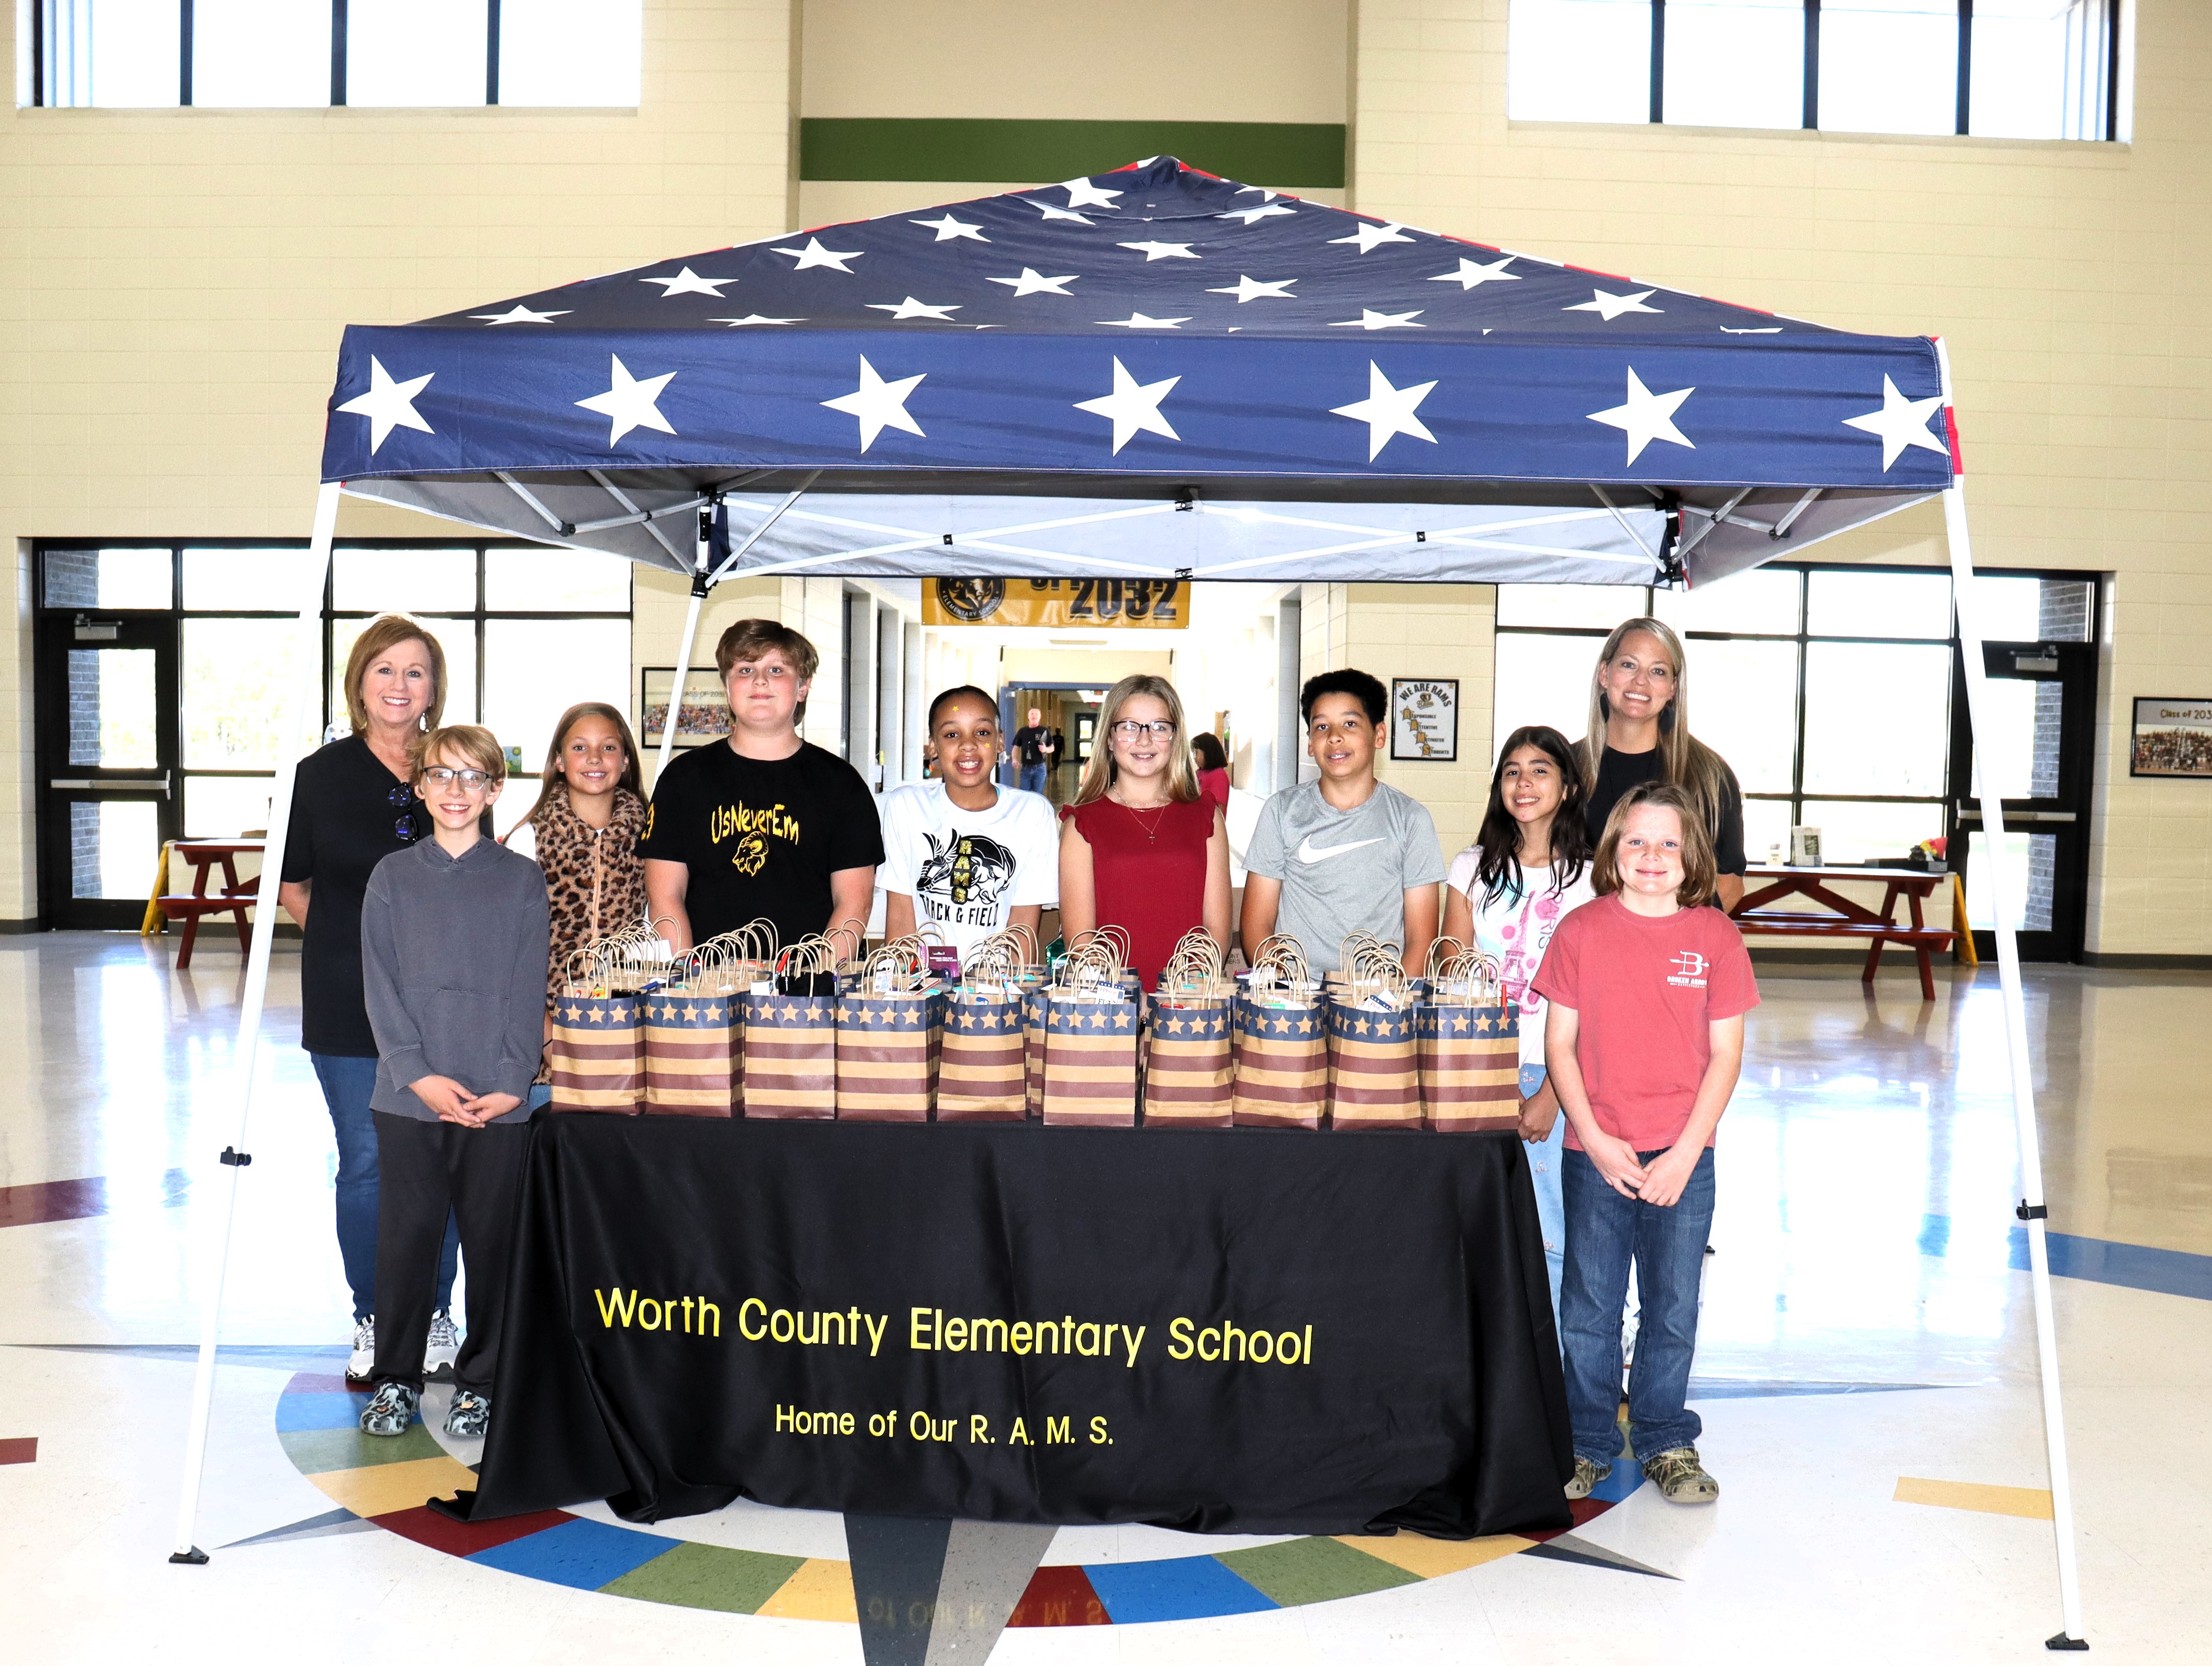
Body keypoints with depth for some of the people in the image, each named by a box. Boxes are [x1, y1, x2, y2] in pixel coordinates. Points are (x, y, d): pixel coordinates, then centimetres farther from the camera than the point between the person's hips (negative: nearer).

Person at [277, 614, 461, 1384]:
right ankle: (373, 1321, 19)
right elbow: (292, 885, 10)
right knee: (366, 1163, 4)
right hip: (351, 1003, -1)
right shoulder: (322, 775, 0)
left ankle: (434, 1315, 21)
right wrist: (352, 944, 5)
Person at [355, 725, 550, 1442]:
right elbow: (381, 986, 2)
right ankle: (396, 1379, 22)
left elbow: (528, 988, 1)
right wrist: (418, 1074, -10)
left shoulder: (522, 880, 5)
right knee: (405, 1237, 6)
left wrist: (512, 1082, -9)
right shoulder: (392, 877, 7)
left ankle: (479, 1383, 20)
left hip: (498, 1101, 0)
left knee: (492, 1240, 6)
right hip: (408, 1095, 1)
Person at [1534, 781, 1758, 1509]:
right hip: (1596, 1154, 0)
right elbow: (1559, 1043, 0)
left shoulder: (1716, 936, 0)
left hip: (1682, 1156, 0)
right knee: (1588, 1307, 9)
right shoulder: (1581, 930, -1)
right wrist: (1595, 1139, -9)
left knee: (1674, 1307, 10)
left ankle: (1666, 1441, 27)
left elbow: (1726, 1053, 0)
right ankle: (1587, 1442, 24)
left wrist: (1685, 1152, -8)